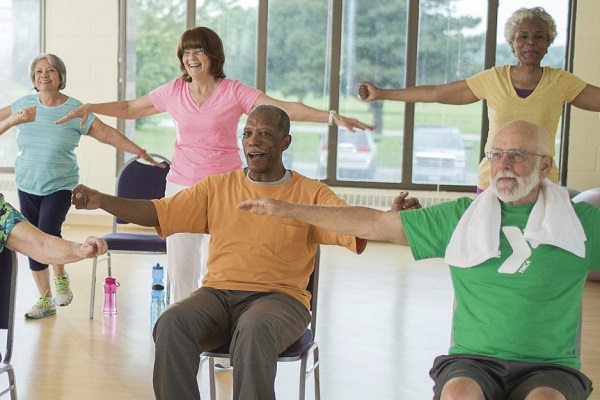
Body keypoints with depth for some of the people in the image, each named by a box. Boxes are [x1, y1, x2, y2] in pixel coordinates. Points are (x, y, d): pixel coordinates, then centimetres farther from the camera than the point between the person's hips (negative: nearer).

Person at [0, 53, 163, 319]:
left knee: (48, 234, -20)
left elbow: (107, 134, -8)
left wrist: (140, 152, -12)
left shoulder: (75, 110, -7)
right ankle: (45, 300, 23)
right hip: (27, 186, 3)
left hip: (60, 187, -3)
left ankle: (60, 277, 12)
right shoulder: (25, 104, 1)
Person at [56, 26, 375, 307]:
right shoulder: (173, 91, 4)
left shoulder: (234, 92, -5)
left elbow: (285, 109, -14)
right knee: (180, 266, 7)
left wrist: (331, 117, -25)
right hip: (181, 185, 3)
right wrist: (91, 107, 5)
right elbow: (129, 109, 16)